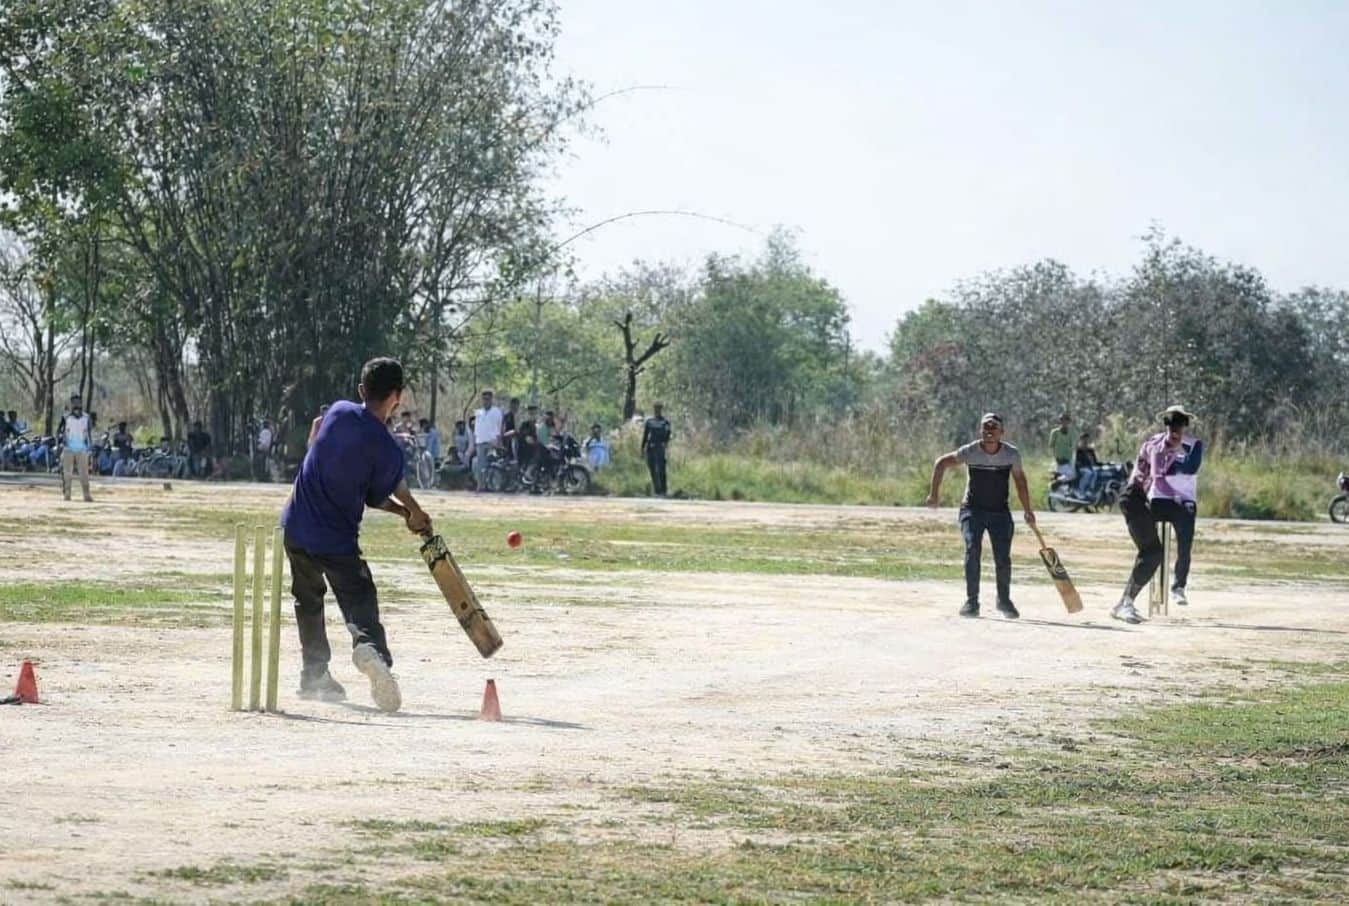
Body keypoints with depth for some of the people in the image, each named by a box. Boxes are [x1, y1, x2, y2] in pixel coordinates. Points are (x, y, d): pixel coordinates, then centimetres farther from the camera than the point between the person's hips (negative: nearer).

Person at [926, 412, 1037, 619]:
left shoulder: (1012, 454, -9)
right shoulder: (970, 452, -13)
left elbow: (1020, 480, 6)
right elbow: (941, 463, -1)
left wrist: (1027, 511, 8)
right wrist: (934, 493, -2)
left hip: (1000, 512, 1)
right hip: (972, 510, -1)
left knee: (1003, 558, -4)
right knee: (973, 550, -20)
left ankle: (1004, 600, 19)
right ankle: (972, 602, -14)